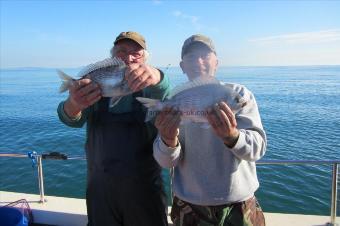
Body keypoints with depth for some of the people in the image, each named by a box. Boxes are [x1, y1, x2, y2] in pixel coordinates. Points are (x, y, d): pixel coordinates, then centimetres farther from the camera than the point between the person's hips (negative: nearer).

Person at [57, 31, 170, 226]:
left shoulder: (149, 88, -4)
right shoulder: (94, 86, 0)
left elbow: (165, 100, -27)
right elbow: (74, 120, -17)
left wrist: (157, 78, -50)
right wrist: (73, 104, -40)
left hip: (145, 189, -1)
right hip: (99, 188, 2)